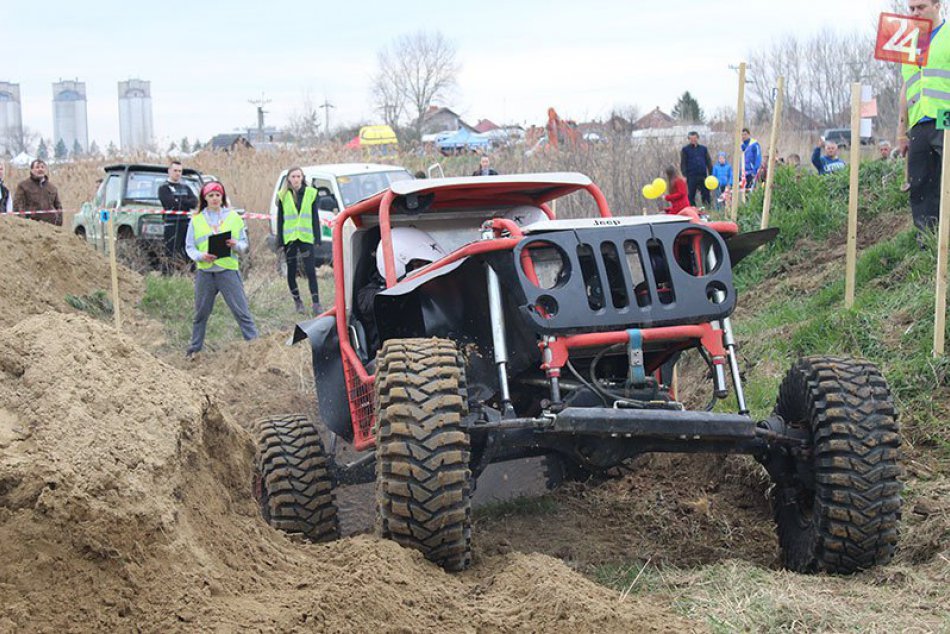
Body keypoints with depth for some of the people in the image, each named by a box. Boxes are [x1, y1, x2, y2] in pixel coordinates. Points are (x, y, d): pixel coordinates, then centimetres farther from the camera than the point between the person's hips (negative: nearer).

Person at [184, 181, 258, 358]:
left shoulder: (234, 217, 6)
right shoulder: (196, 219, 7)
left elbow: (245, 245, 8)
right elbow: (189, 247, 6)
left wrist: (236, 245, -15)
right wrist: (200, 256, -15)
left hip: (228, 270, -1)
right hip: (205, 272, 1)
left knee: (241, 311, -6)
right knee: (201, 313, 11)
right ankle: (194, 349, 23)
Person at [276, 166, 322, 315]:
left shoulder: (310, 193, 4)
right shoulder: (283, 196, 4)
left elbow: (315, 217, 7)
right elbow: (280, 219, 6)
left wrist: (317, 237, 0)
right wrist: (280, 241, 0)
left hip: (306, 237, -1)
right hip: (289, 238, 1)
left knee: (310, 271, -8)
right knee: (291, 271, 6)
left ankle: (316, 303, -10)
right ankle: (297, 301, 19)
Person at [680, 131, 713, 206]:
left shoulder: (703, 148, 15)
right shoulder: (685, 149, 6)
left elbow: (708, 162, 15)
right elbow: (683, 164, 1)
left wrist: (710, 174, 6)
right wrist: (684, 175, -10)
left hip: (703, 175, 2)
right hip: (691, 177, -2)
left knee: (706, 194, 1)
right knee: (691, 195, 0)